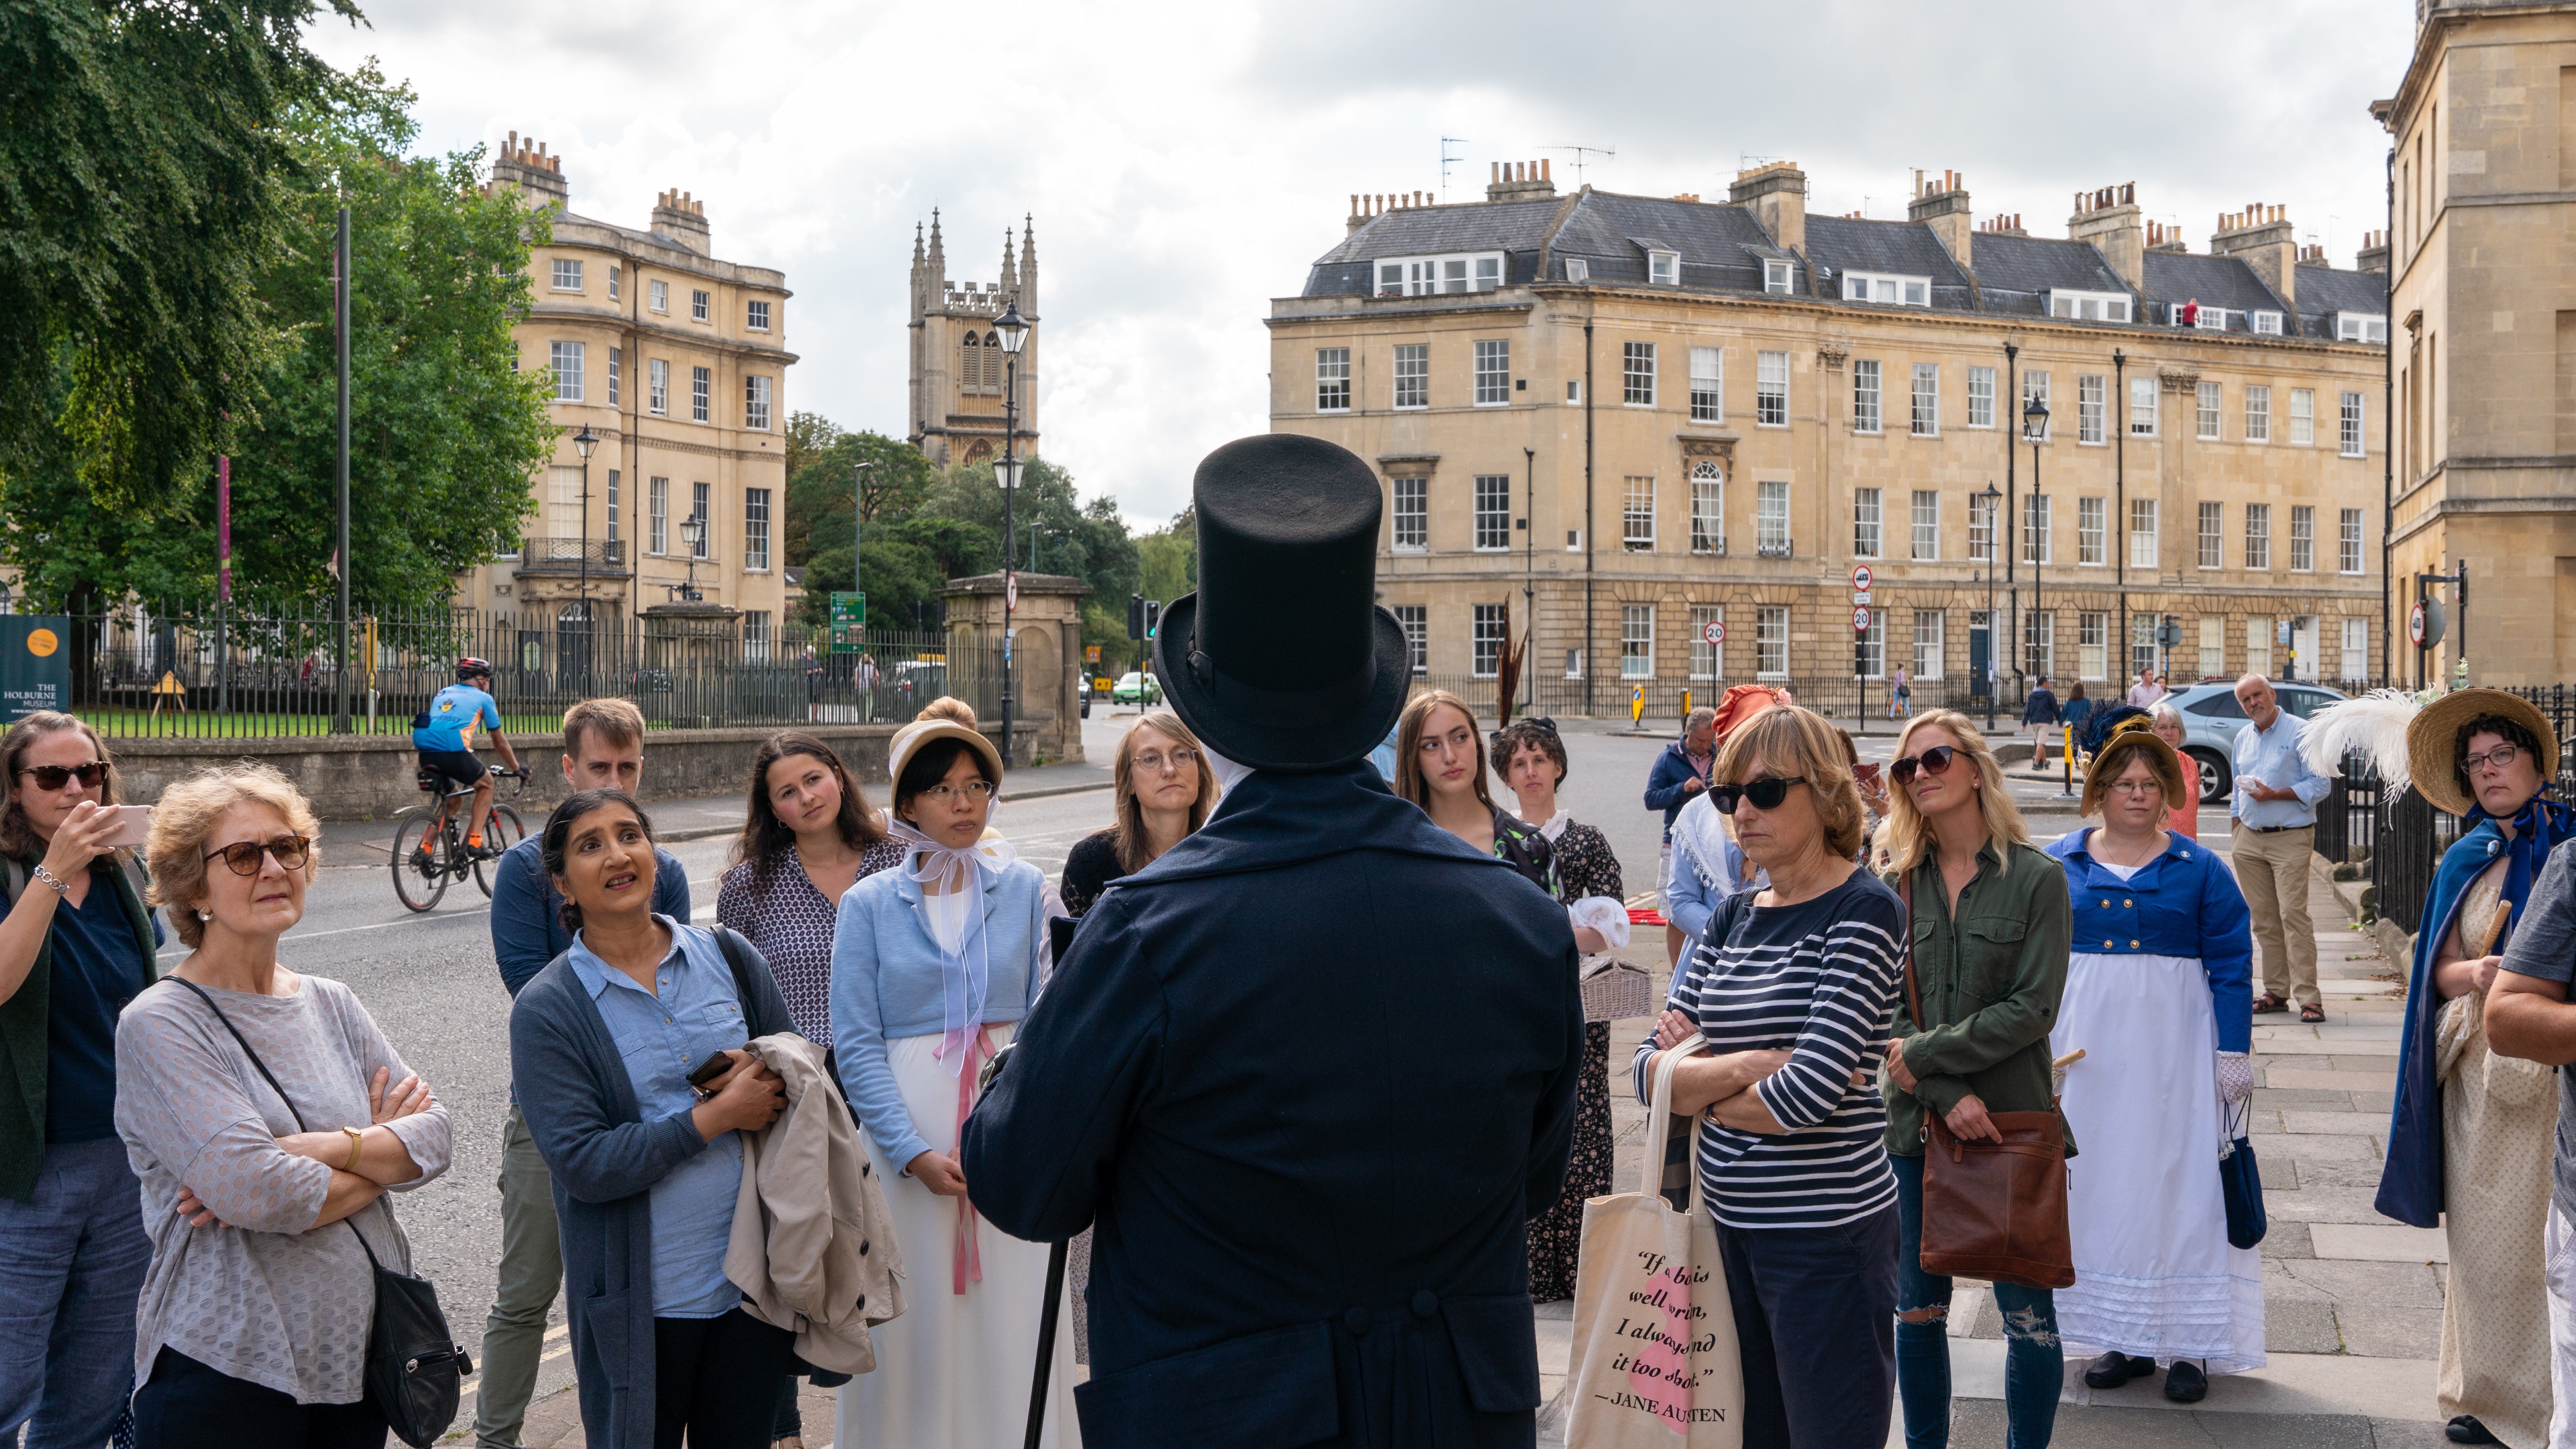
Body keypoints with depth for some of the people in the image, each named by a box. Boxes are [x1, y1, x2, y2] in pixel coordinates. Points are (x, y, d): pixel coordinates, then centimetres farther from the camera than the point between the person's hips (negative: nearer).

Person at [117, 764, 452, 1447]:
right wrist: (378, 1151, -6)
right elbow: (253, 1192, -22)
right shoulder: (159, 1025, -10)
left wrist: (328, 1147, -17)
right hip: (228, 1372, -6)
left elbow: (435, 1134, 1)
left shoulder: (331, 1005, 10)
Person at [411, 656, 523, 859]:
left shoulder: (442, 694, 31)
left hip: (426, 754, 5)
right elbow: (500, 741, 23)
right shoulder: (484, 698, 17)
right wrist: (517, 768, 36)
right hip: (454, 751, -5)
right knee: (486, 783, 22)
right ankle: (475, 840, 10)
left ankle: (425, 846, 13)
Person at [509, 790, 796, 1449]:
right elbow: (583, 1166, -15)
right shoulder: (547, 1010, -8)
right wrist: (717, 1117, -17)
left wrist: (768, 1083, -11)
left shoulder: (728, 957, 3)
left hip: (754, 1274, 3)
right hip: (644, 1299, -3)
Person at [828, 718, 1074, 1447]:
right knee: (918, 1320, 3)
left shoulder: (1023, 889, 4)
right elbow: (856, 1045, -4)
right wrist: (915, 1154, -14)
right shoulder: (868, 905, 1)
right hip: (908, 1127, -1)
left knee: (1014, 1317, 3)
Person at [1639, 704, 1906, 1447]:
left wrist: (1695, 1084, -5)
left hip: (1827, 1236, -7)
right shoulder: (1732, 917, 9)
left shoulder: (1865, 911, -12)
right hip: (1730, 1223, 7)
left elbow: (1809, 1093, -22)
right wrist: (1744, 1066, -15)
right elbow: (1649, 1072, 3)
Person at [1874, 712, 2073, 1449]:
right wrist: (1949, 1095, -14)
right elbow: (1888, 1011, -1)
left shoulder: (2037, 878, -4)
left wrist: (1926, 1055, -13)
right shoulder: (1898, 885, 5)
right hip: (1916, 1122, 3)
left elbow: (2033, 1007, -10)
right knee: (1917, 1310, 10)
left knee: (2027, 1315, 2)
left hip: (2013, 1120, -3)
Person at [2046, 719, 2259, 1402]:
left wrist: (2234, 1053, -5)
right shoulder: (2057, 865, 6)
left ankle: (2188, 1343, 7)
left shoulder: (2199, 870, 2)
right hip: (2085, 1051, 2)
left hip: (2173, 1051, -2)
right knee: (2096, 1181, 4)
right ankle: (2124, 1338, 14)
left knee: (2177, 1180, 0)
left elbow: (2232, 963, 1)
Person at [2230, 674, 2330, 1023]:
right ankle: (2276, 992, 12)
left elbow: (2321, 784, -9)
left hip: (2290, 839, -6)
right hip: (2249, 839, 6)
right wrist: (2234, 838, 17)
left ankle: (2308, 997, -12)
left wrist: (2274, 794, -16)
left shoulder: (2301, 732, -5)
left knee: (2293, 915, -12)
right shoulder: (2243, 738, 15)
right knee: (2264, 919, 6)